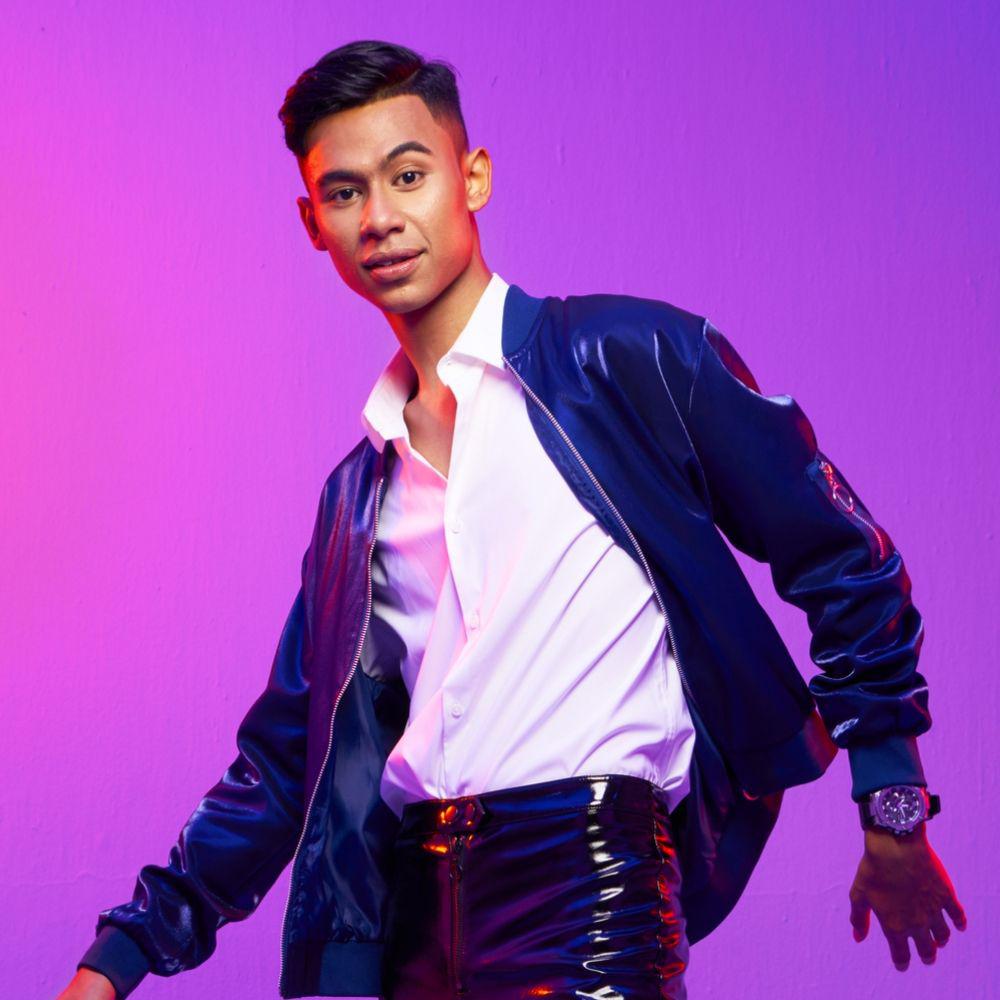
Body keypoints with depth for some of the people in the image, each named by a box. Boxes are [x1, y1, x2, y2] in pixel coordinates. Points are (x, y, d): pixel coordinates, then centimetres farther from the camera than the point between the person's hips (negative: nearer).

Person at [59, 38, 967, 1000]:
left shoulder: (631, 359, 2)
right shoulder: (358, 494, 17)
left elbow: (844, 564, 4)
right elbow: (286, 760, 19)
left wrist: (893, 810, 2)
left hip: (591, 883, -5)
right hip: (410, 915, 5)